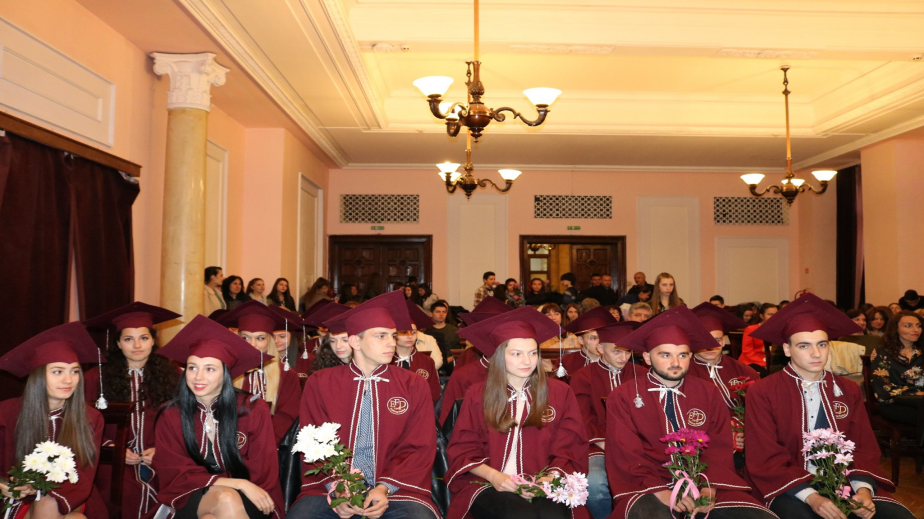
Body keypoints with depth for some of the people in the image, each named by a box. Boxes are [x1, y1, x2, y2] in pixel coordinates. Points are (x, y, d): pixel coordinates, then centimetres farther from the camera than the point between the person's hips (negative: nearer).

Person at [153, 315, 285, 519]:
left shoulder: (253, 410, -7)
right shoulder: (171, 415, -3)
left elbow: (262, 473, -1)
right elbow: (179, 475, -7)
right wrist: (238, 484, -19)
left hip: (246, 501, 0)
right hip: (193, 499, 1)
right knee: (226, 499, -32)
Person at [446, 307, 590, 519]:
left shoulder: (560, 393, 7)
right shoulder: (477, 396, 5)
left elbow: (570, 450, 5)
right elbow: (463, 450, 5)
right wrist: (493, 476, -14)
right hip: (487, 485, 0)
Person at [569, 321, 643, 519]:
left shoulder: (641, 375, 12)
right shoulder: (582, 377, 4)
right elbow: (584, 419, -2)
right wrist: (606, 444, -16)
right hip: (599, 447, -1)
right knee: (594, 482, -33)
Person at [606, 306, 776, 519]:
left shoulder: (708, 393, 11)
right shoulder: (623, 398, 0)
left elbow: (719, 448, 4)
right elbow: (626, 456, -5)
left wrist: (709, 488, -15)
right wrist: (660, 491, -20)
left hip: (704, 485, 4)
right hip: (648, 489, -4)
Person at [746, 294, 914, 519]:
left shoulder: (849, 391, 10)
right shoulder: (762, 393, -6)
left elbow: (865, 447, 7)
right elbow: (765, 458, -8)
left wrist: (863, 489, -13)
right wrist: (811, 497, -21)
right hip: (792, 489, -5)